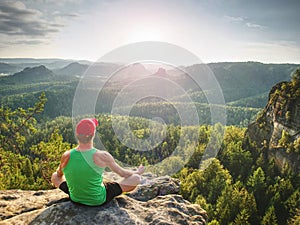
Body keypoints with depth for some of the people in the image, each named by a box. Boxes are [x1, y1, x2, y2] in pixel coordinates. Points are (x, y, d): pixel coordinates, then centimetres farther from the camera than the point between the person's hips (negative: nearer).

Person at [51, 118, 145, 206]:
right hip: (99, 200, -3)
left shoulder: (66, 156, -18)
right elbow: (123, 173, -11)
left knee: (54, 177, 28)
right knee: (136, 178, 4)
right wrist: (138, 172, 11)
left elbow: (59, 174, 6)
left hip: (75, 199, 4)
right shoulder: (101, 156, -27)